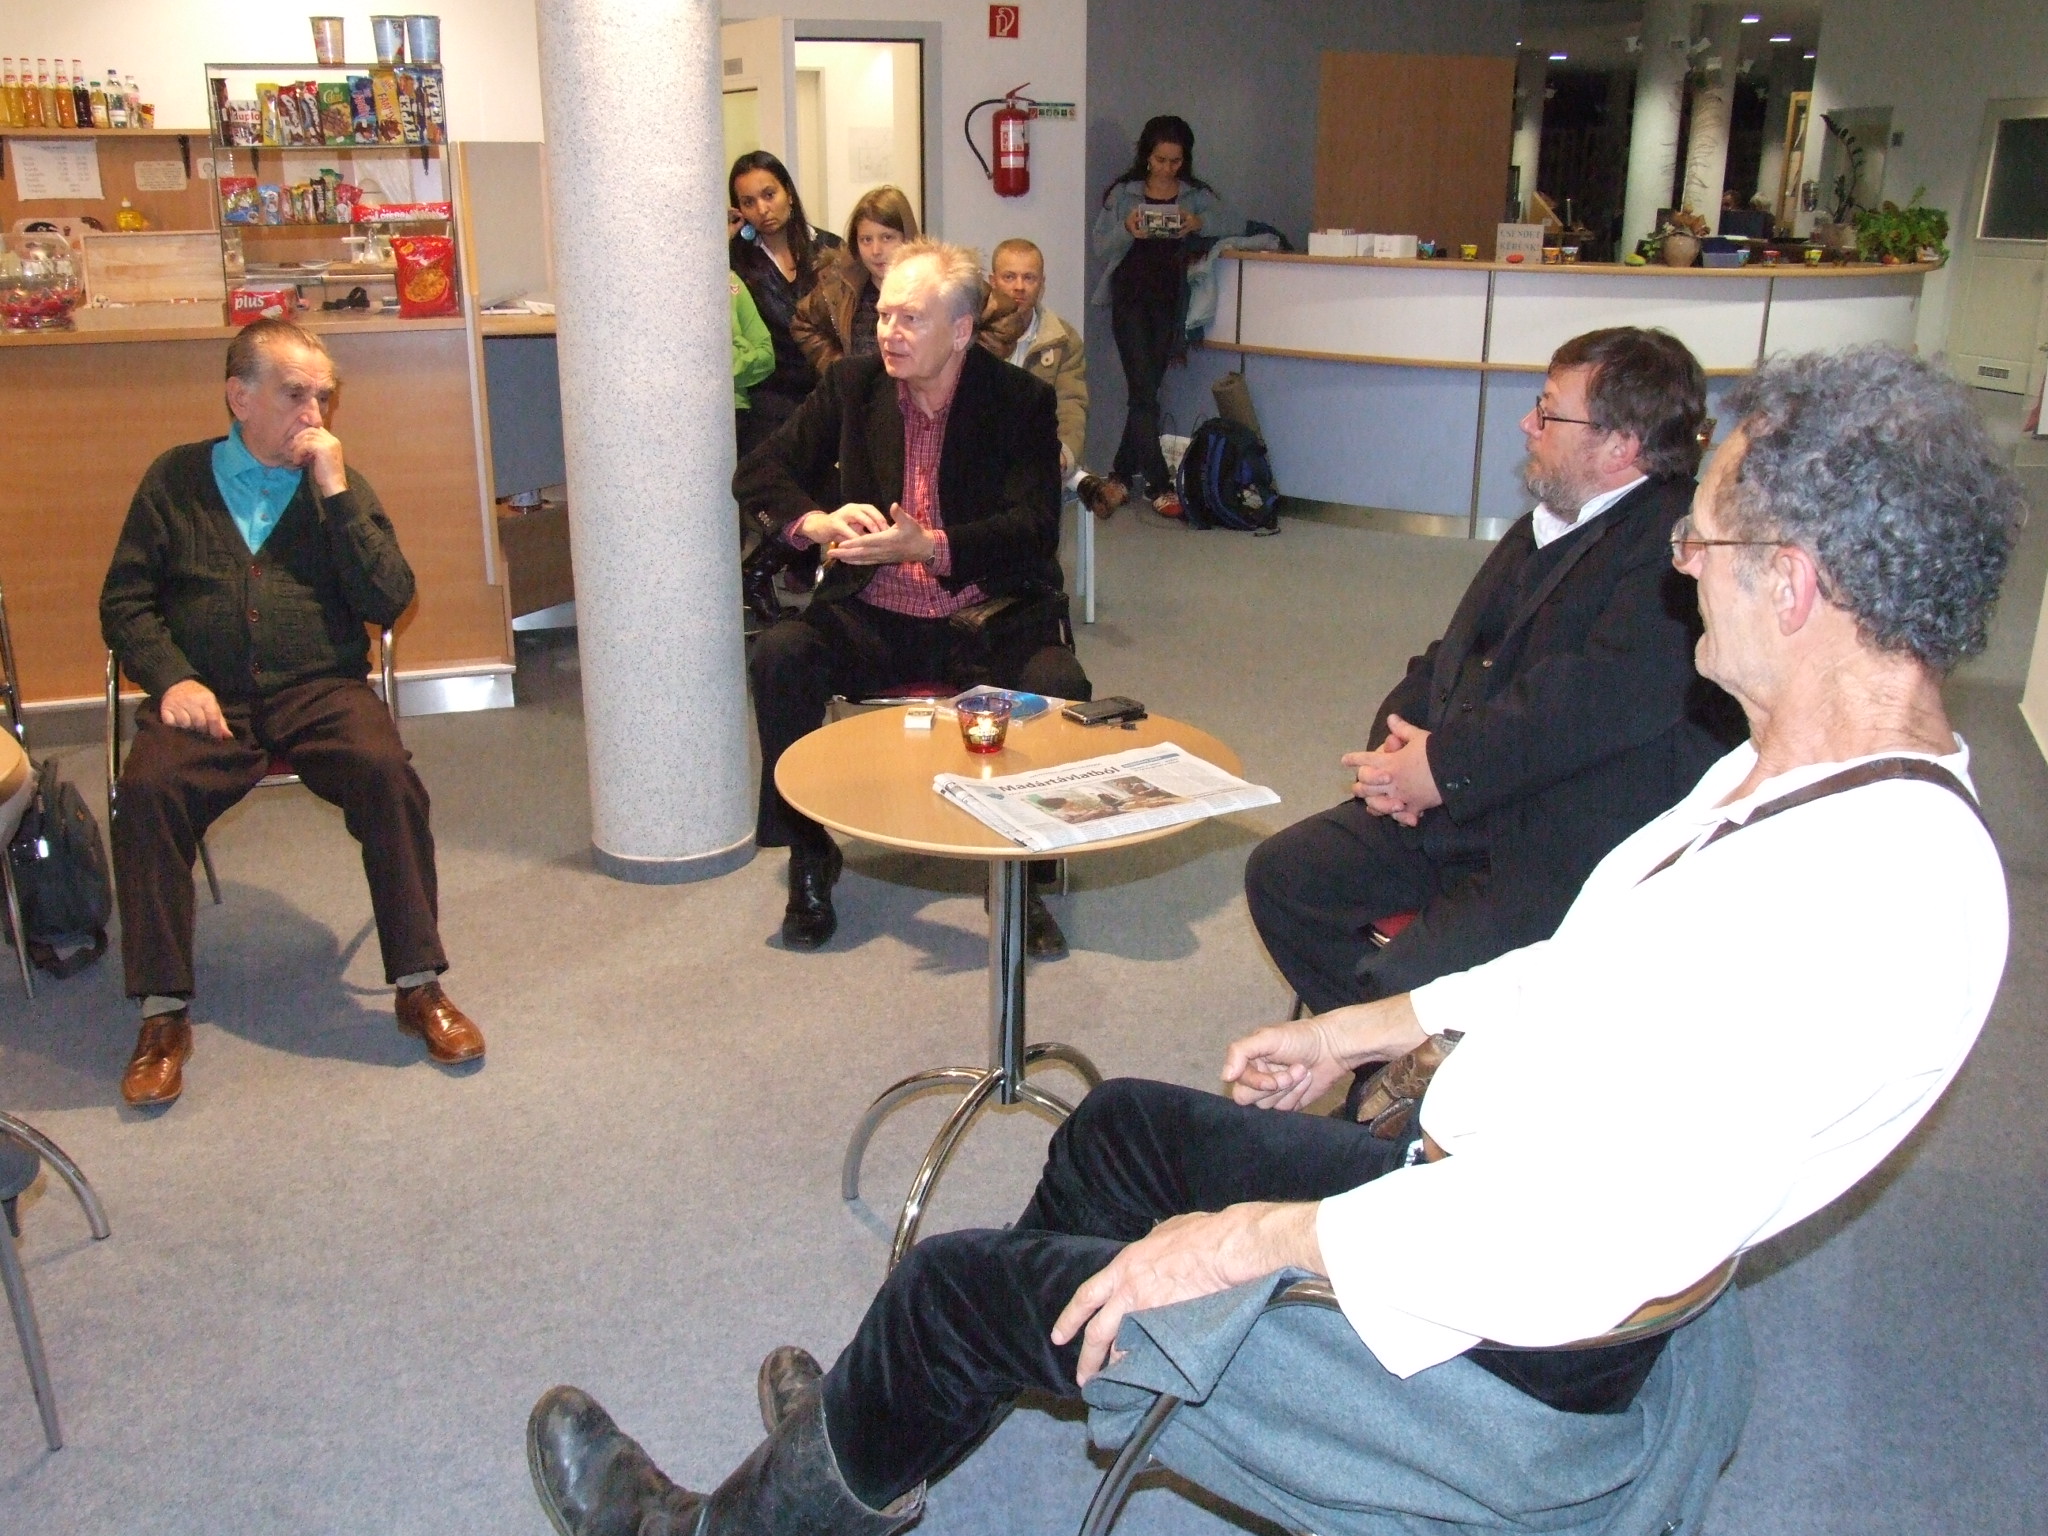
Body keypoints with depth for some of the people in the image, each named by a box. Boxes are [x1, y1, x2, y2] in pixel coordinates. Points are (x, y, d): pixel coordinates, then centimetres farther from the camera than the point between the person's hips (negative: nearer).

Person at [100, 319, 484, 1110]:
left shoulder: (340, 484, 14)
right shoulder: (176, 479, 12)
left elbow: (389, 602, 1)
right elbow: (124, 601, 9)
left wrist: (337, 492, -5)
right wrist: (172, 679, -9)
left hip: (320, 690, 0)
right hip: (209, 697, 0)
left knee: (387, 772, -30)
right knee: (146, 790, -29)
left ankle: (418, 985, -19)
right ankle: (164, 1014, -17)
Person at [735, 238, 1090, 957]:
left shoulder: (1021, 400, -3)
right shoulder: (853, 383, 5)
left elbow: (1035, 527, -13)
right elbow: (759, 473, 8)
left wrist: (928, 546, -29)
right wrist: (818, 521, -15)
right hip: (872, 617, 2)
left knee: (1059, 684, -30)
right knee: (778, 655, -25)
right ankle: (809, 857, -8)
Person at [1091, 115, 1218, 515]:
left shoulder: (1199, 197, 7)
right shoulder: (1122, 194, 5)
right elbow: (1101, 249, 4)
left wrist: (1199, 228, -16)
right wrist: (1126, 231, -15)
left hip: (1171, 301, 2)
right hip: (1130, 297, -2)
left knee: (1146, 389, 6)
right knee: (1143, 390, -10)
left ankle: (1122, 472, 19)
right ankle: (1158, 484, -12)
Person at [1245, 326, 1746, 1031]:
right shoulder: (1546, 525, 15)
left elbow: (1608, 690, -28)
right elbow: (1452, 656, 16)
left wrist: (1445, 765, -21)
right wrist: (1394, 748, -4)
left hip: (1584, 849, -9)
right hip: (1457, 810, 10)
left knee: (1406, 984, -25)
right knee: (1281, 874, 3)